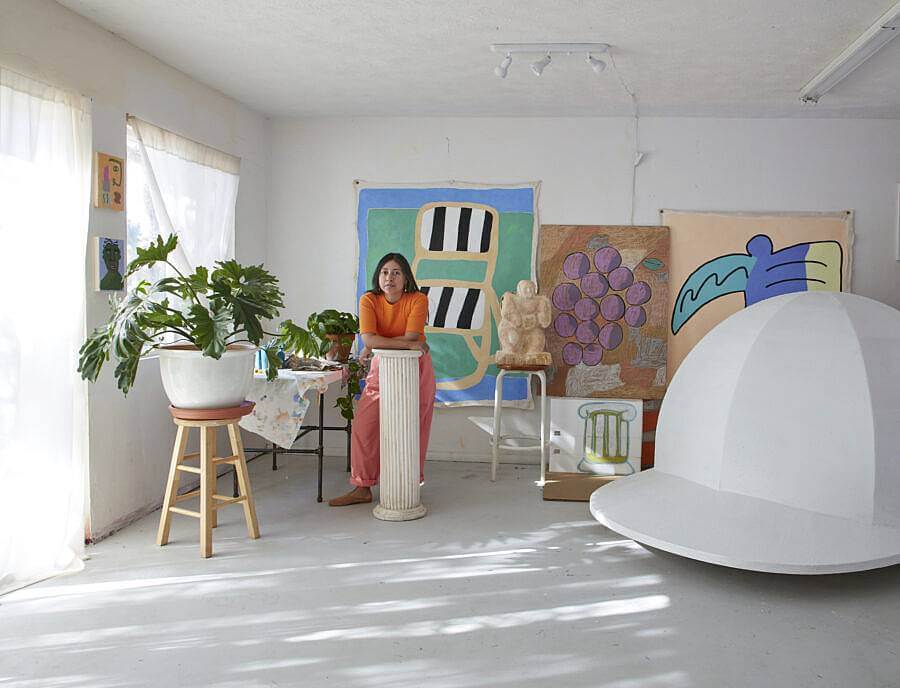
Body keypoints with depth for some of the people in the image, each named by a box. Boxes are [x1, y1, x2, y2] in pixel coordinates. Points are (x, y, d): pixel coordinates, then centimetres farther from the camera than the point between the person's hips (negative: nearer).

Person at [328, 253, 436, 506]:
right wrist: (407, 344, -26)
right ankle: (362, 488, 9)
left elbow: (411, 336, -25)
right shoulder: (369, 300, -10)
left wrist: (376, 347, -20)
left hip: (415, 368, -2)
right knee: (364, 425, -2)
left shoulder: (418, 299, -14)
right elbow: (368, 339, -24)